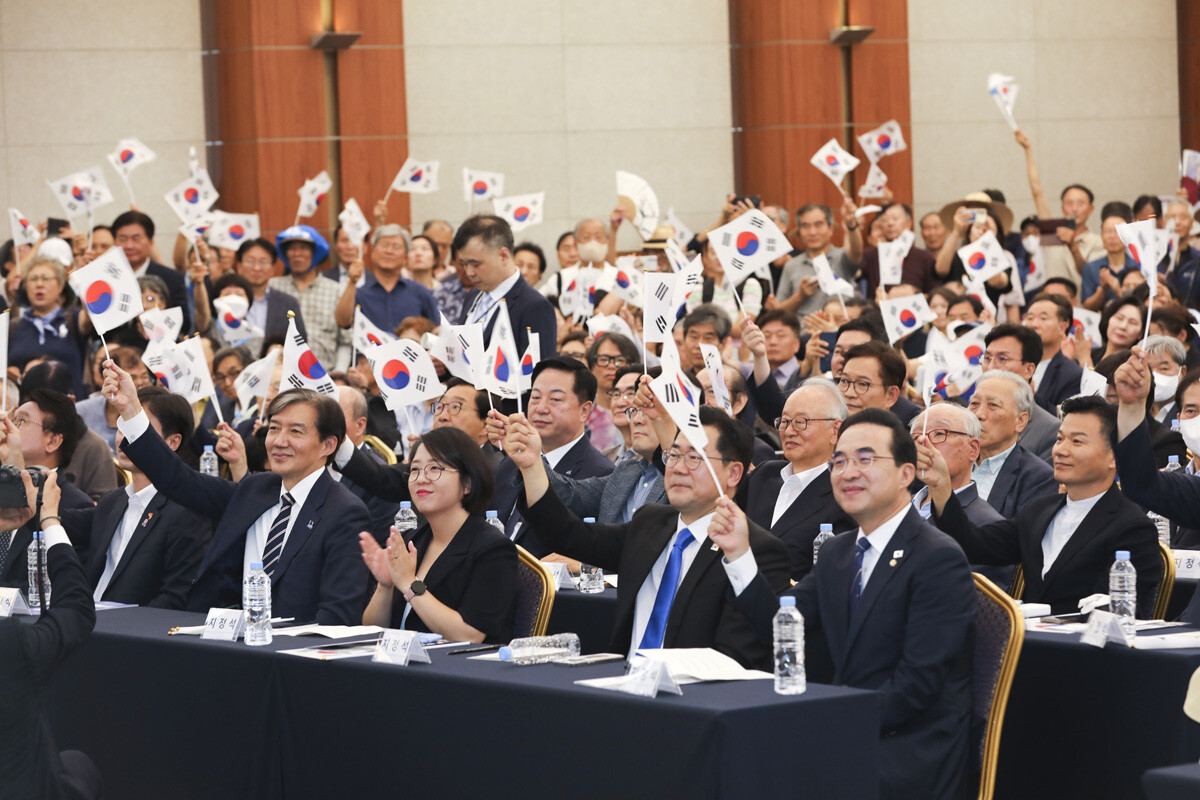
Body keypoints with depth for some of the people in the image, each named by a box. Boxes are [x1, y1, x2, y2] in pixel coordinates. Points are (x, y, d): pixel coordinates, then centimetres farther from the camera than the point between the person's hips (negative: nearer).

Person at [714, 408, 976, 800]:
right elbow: (779, 628, 11)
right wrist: (739, 554, 0)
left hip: (913, 750, -7)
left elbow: (918, 683, -18)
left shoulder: (939, 558, -12)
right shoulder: (837, 552, 15)